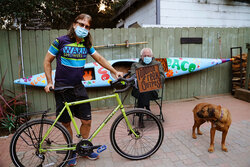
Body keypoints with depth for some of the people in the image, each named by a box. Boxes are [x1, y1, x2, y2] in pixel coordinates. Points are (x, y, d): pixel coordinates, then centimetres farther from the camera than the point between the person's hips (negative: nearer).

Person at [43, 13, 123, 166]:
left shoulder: (87, 45, 5)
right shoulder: (61, 41, -6)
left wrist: (115, 71, 3)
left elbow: (99, 58, 11)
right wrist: (50, 82, -5)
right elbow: (47, 61, 1)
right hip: (62, 88, -3)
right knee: (66, 123, 8)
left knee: (87, 121, 4)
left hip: (78, 87, 3)